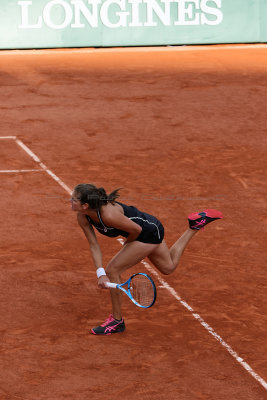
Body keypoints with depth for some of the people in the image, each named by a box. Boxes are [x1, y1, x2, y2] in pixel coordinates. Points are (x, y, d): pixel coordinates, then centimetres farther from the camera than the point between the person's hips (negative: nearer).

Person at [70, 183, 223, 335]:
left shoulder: (108, 215, -36)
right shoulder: (83, 217, -13)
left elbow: (136, 229, -22)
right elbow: (94, 245, -9)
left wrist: (127, 244, -3)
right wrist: (100, 274, -21)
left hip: (150, 231, -9)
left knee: (112, 270, -12)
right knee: (169, 267, 29)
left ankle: (117, 321, 2)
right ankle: (195, 227, 37)